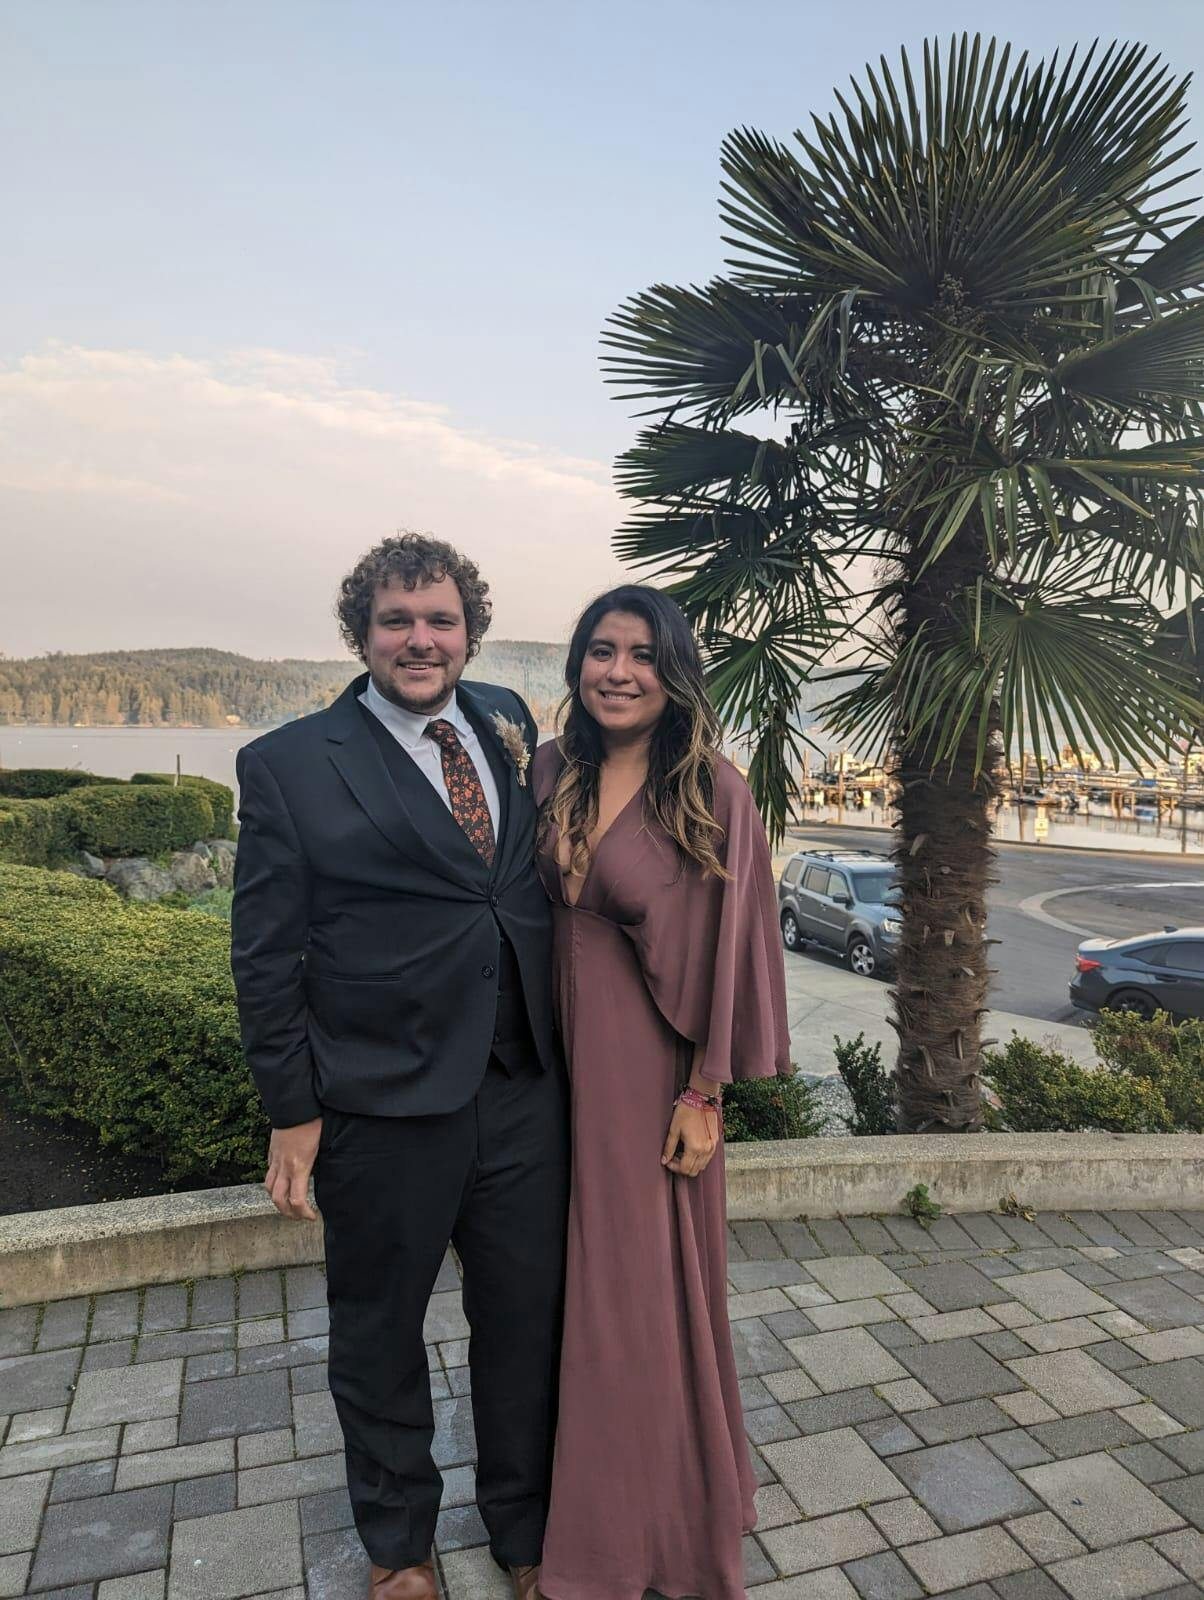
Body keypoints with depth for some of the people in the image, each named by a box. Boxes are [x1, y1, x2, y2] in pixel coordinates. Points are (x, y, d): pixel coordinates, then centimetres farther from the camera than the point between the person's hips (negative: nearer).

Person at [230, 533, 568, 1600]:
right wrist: (293, 1113, -7)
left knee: (527, 1321, 18)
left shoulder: (510, 725, 4)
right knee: (380, 1332, 19)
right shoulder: (290, 765, -8)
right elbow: (266, 957, -6)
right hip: (383, 1109, -3)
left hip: (525, 1096, 4)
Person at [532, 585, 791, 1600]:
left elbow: (729, 945, -11)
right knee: (585, 1280, 19)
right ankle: (603, 1515, 46)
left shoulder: (712, 790, -13)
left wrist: (706, 1093, -10)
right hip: (564, 1056, 5)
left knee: (652, 1285, 11)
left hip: (653, 1064, -4)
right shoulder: (555, 775, 1)